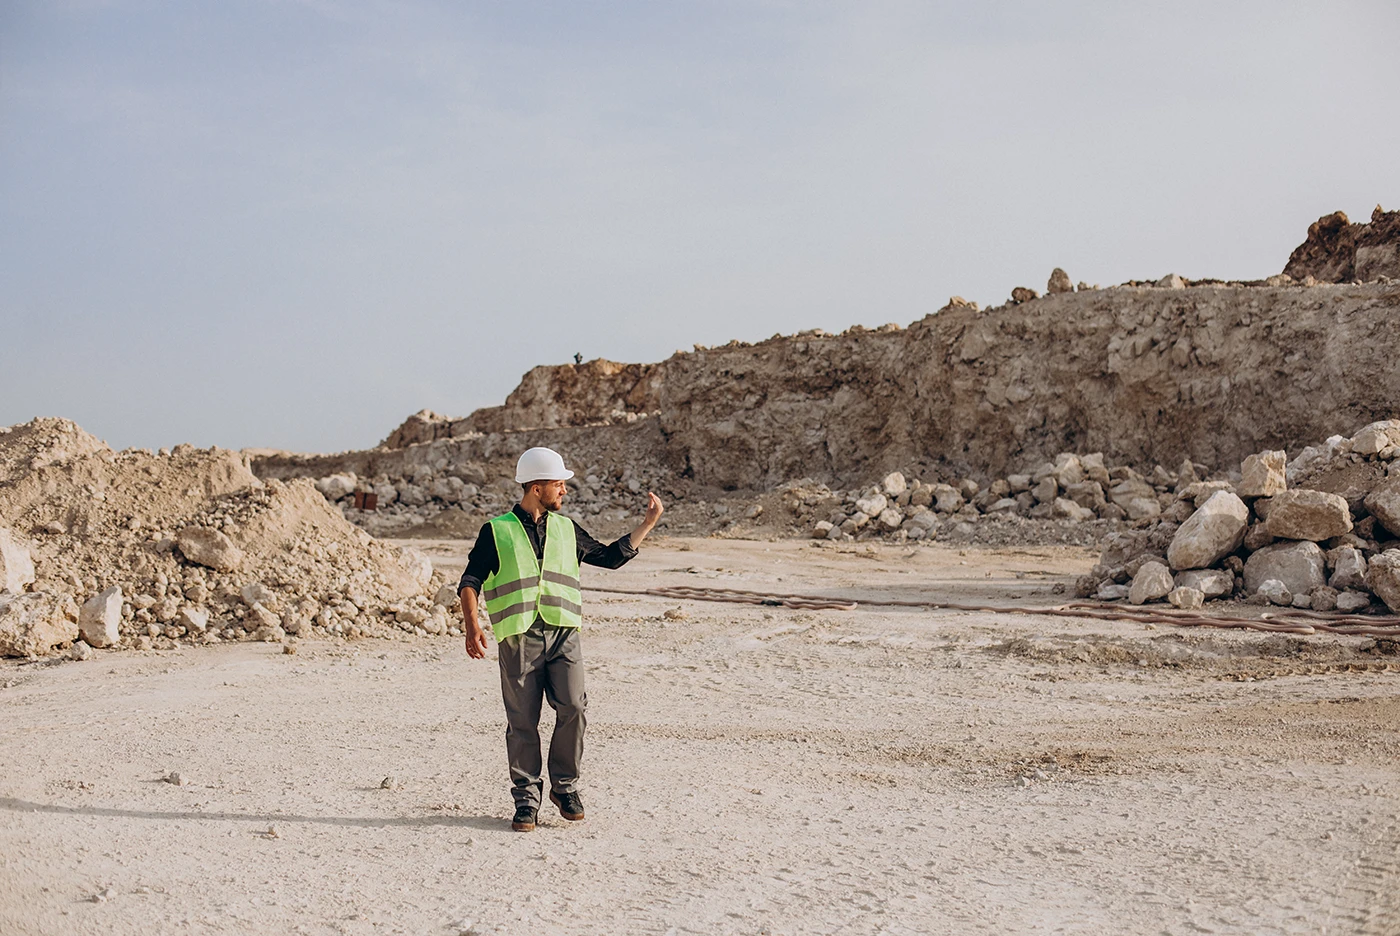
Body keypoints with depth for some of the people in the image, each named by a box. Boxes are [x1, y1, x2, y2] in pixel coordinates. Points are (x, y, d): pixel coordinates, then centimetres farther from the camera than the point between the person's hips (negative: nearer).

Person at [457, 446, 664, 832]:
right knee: (522, 722, -1)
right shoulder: (496, 532, 5)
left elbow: (610, 557, 25)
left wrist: (649, 522, 21)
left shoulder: (567, 530, 17)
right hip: (518, 637, -3)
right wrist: (473, 626, -12)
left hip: (563, 634, 3)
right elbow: (471, 581, 2)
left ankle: (564, 787, 10)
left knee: (573, 709, -10)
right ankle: (526, 799, 12)